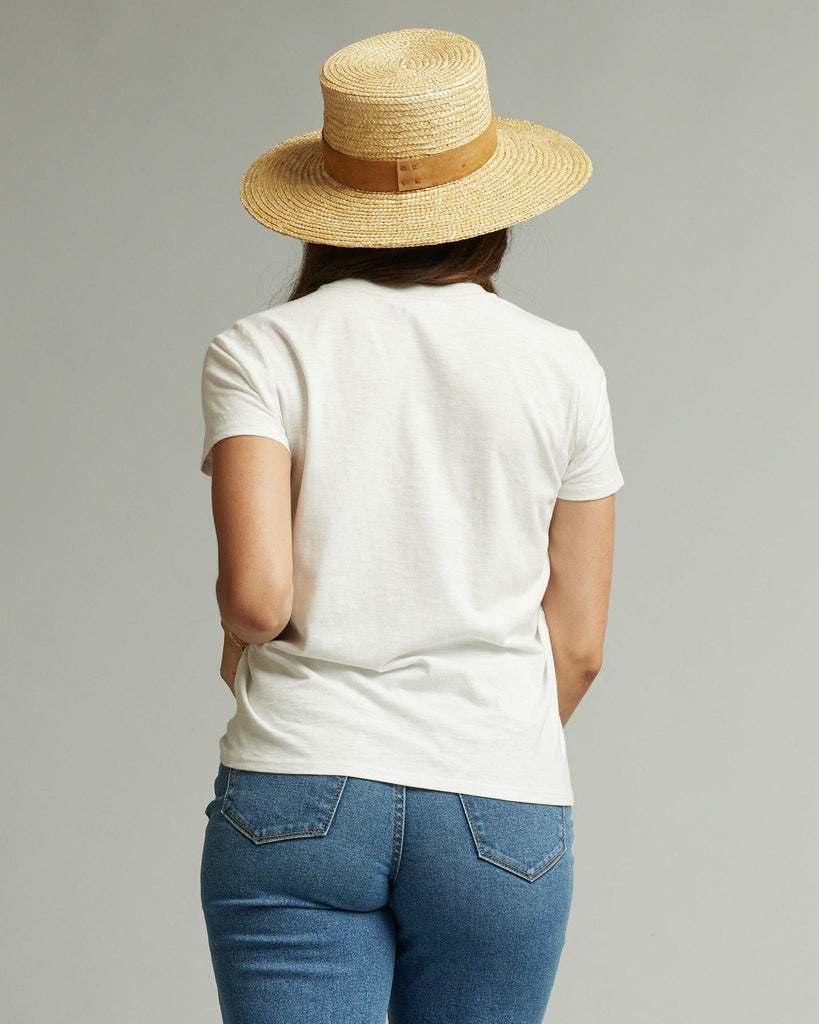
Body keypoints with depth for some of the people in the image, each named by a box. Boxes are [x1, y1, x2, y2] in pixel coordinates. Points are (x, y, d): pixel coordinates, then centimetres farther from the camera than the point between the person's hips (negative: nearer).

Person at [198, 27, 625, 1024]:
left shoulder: (259, 352, 0)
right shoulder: (560, 367, 5)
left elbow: (256, 593, -12)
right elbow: (577, 644, 7)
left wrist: (237, 650, 11)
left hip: (295, 801, -1)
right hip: (503, 824, 2)